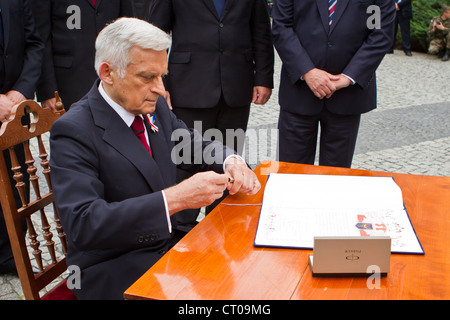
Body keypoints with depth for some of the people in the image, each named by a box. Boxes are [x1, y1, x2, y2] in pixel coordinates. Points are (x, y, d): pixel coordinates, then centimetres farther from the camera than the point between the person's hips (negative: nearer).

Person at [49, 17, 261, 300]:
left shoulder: (154, 106, 3)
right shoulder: (73, 131, -18)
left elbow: (194, 145, 15)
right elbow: (83, 224, -28)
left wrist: (230, 161, -9)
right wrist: (173, 199, -35)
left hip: (169, 242, 7)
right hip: (113, 270, -7)